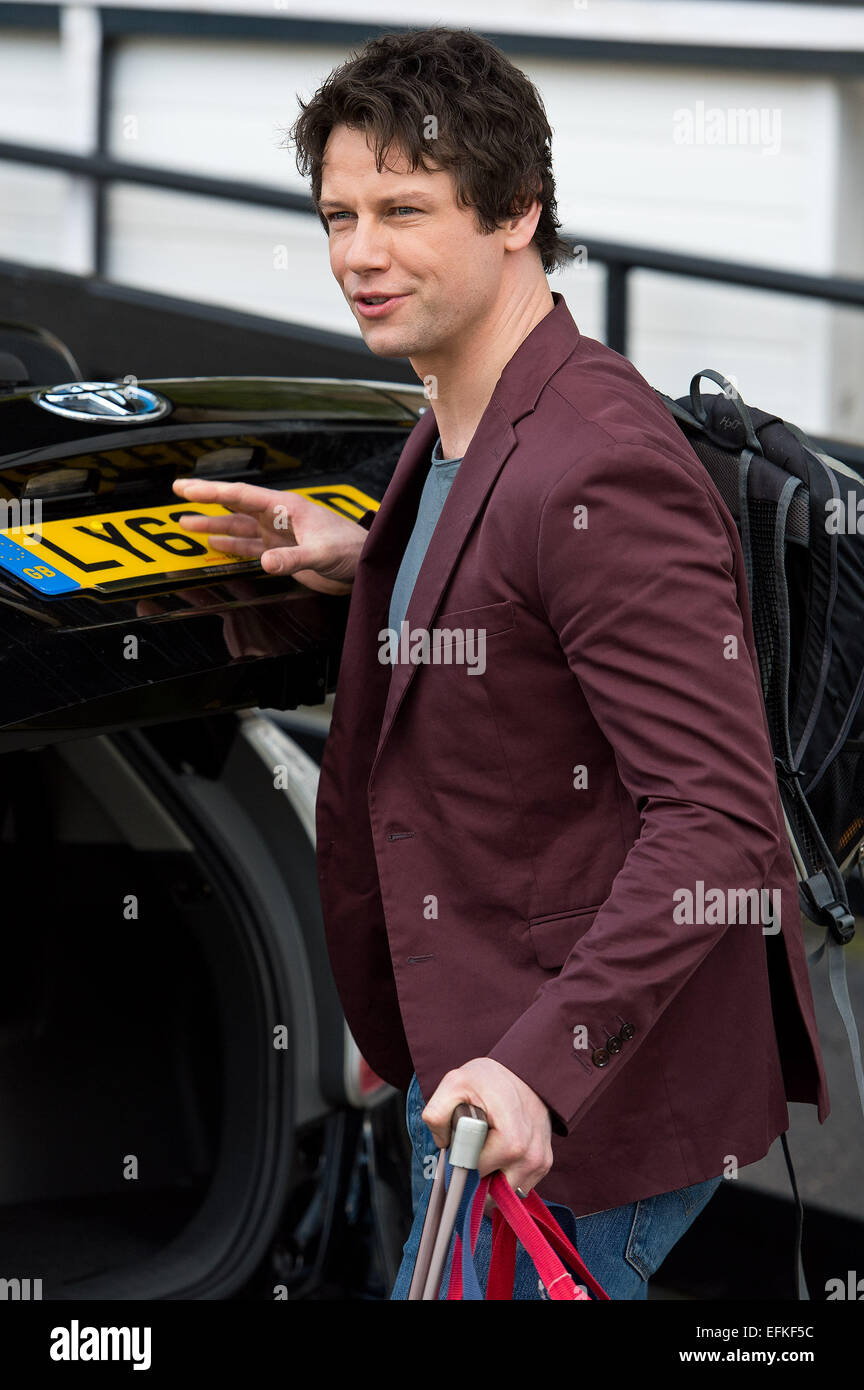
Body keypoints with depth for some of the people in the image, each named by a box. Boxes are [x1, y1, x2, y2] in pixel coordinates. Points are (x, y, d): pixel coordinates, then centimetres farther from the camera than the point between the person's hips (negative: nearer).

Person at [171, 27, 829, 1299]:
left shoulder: (600, 472, -23)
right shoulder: (456, 441, 9)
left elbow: (716, 822, -28)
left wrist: (540, 1063, -36)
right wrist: (372, 564, 13)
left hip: (586, 1106, -10)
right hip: (477, 1058, 10)